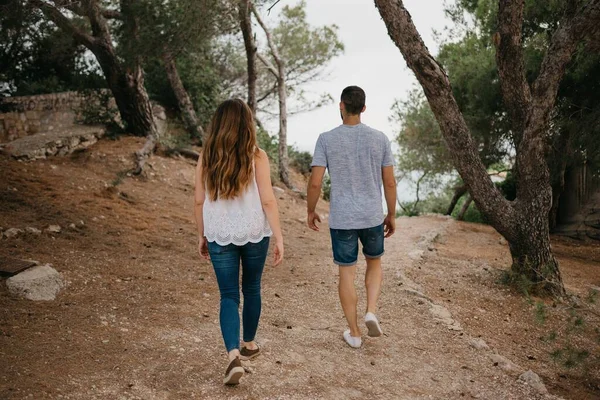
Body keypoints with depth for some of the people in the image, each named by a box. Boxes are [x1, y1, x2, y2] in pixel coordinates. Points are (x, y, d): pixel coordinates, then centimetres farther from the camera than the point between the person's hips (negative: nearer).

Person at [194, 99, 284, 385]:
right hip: (254, 233, -1)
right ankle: (249, 345, 34)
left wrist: (202, 236, 13)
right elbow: (267, 201, -12)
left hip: (219, 235, 1)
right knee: (251, 289, 18)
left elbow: (199, 202, 2)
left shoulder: (206, 157, -2)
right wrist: (279, 238, -5)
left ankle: (234, 356, -10)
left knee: (228, 296, 6)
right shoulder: (257, 156, -9)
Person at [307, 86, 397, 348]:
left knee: (347, 273, 11)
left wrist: (311, 211, 6)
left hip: (341, 220, -1)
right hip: (373, 217, 1)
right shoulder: (380, 139, -4)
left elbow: (315, 182, -11)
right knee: (374, 262, 24)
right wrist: (391, 215, 12)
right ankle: (371, 311, 6)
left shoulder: (326, 139, -9)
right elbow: (390, 182, -1)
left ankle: (354, 332, 19)